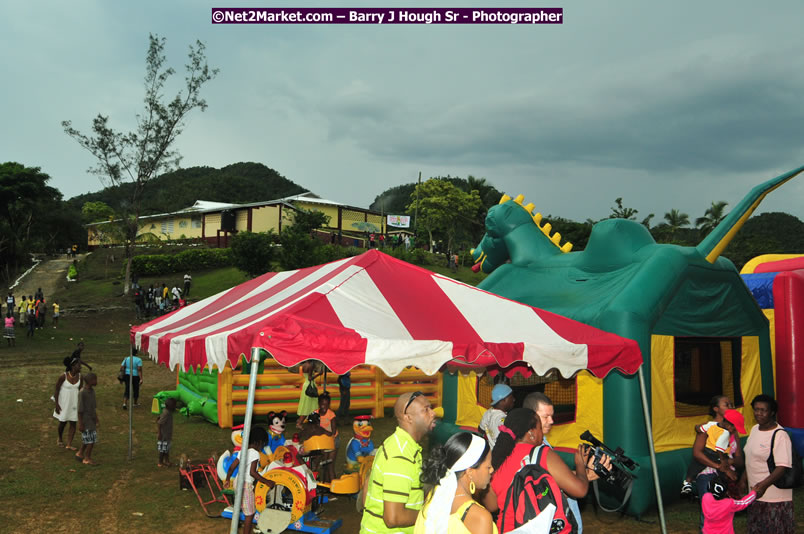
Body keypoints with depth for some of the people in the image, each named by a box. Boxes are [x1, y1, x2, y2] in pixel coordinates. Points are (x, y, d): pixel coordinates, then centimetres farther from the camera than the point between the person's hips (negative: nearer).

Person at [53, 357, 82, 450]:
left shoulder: (80, 377, -8)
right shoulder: (63, 377, -21)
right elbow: (56, 390, -12)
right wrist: (56, 404, -13)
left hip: (74, 403, 3)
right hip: (63, 402, -3)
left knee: (73, 423, 0)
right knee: (63, 422, 12)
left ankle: (69, 444, 7)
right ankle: (60, 439, 39)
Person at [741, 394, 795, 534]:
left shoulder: (780, 435, -18)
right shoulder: (755, 429, 8)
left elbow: (783, 467, -26)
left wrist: (764, 484, -37)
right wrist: (743, 479, 21)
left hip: (775, 497, -8)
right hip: (755, 492, 8)